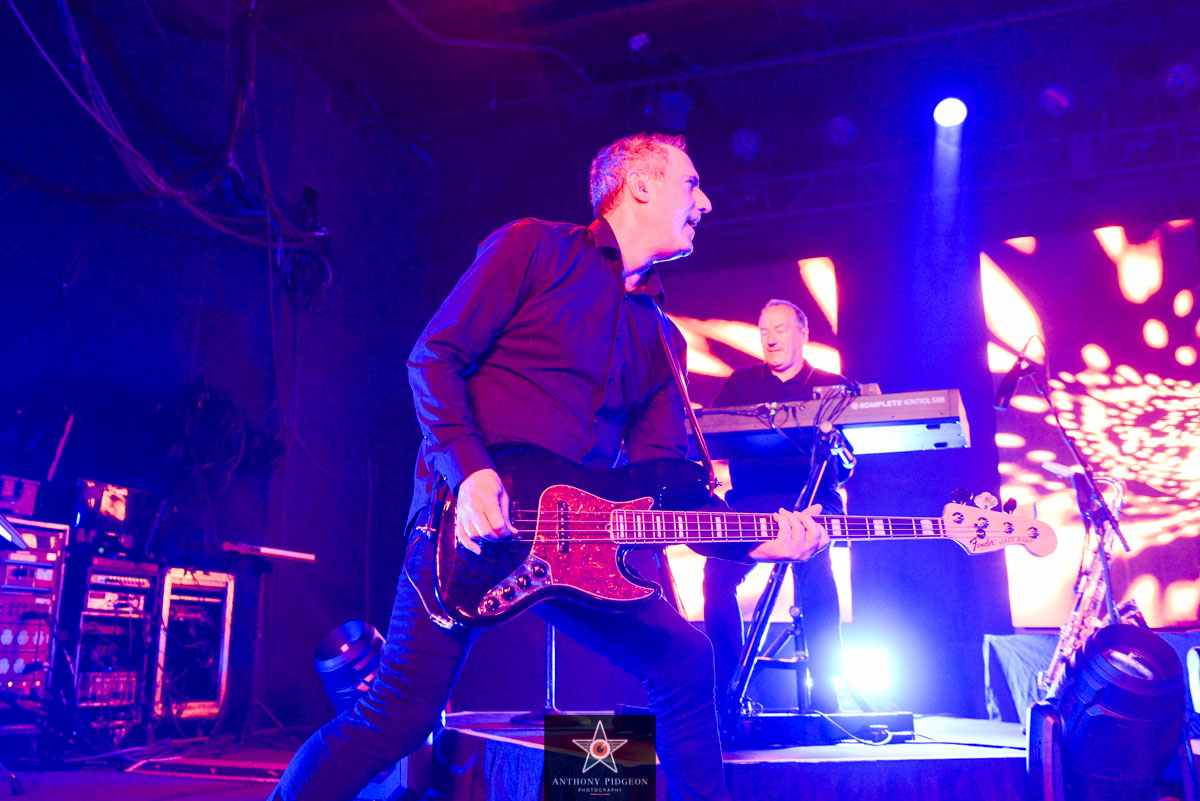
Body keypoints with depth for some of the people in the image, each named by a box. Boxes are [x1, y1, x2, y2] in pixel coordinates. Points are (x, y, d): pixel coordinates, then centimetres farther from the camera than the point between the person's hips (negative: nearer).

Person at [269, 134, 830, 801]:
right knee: (398, 719, -7)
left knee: (687, 659, 4)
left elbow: (661, 475, 11)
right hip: (472, 516, -6)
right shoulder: (535, 247, 1)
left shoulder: (662, 340, 18)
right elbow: (435, 358, -5)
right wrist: (470, 470, -19)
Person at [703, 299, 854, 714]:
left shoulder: (834, 387, 15)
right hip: (750, 502, 2)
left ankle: (824, 692, -19)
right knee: (718, 574, -21)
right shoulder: (741, 383, 20)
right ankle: (726, 692, -8)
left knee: (814, 573, -31)